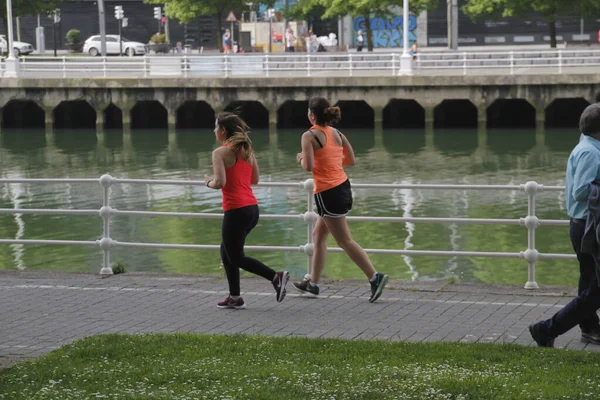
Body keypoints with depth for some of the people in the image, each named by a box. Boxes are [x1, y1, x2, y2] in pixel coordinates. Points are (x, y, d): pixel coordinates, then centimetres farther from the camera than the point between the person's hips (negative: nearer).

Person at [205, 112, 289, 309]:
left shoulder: (220, 152, -11)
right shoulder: (247, 150, 11)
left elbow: (220, 182, -20)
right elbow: (255, 180, 17)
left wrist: (209, 182, 0)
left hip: (236, 210, -8)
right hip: (252, 208, 8)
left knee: (236, 257, 4)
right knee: (226, 251, 20)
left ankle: (276, 276, -11)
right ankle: (234, 298, 21)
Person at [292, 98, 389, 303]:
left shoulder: (309, 136, -12)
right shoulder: (337, 134, 9)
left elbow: (309, 166, -21)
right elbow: (351, 160, 13)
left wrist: (301, 159, 0)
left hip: (328, 192, -8)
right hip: (343, 186, 8)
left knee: (345, 241, -4)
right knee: (318, 235, 19)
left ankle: (375, 277, -11)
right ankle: (313, 283, 25)